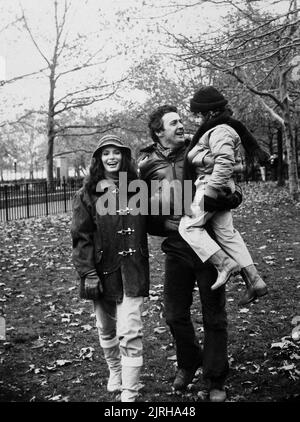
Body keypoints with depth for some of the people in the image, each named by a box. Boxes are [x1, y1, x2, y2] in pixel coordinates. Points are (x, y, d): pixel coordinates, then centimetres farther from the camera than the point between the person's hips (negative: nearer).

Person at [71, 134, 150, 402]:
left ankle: (130, 393, 3)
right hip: (102, 271, 1)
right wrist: (88, 273, -11)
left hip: (132, 271, -1)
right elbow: (81, 236, -5)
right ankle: (115, 372, 42)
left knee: (130, 332, -6)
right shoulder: (88, 194, -1)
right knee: (106, 329, 17)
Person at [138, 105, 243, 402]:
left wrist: (224, 199, -23)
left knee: (214, 317, 7)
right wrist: (167, 225, -12)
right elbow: (144, 216, 5)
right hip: (176, 249, 1)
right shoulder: (147, 166, 0)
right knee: (175, 315, 10)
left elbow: (234, 193, -4)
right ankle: (188, 363, 39)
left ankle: (215, 380, 25)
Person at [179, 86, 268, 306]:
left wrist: (210, 191, -26)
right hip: (222, 189, 10)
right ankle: (254, 281, 9)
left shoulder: (220, 132, -14)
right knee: (227, 233, 9)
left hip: (211, 186, -10)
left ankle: (225, 263, -14)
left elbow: (224, 163, -25)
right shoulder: (218, 128, 18)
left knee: (189, 226, -8)